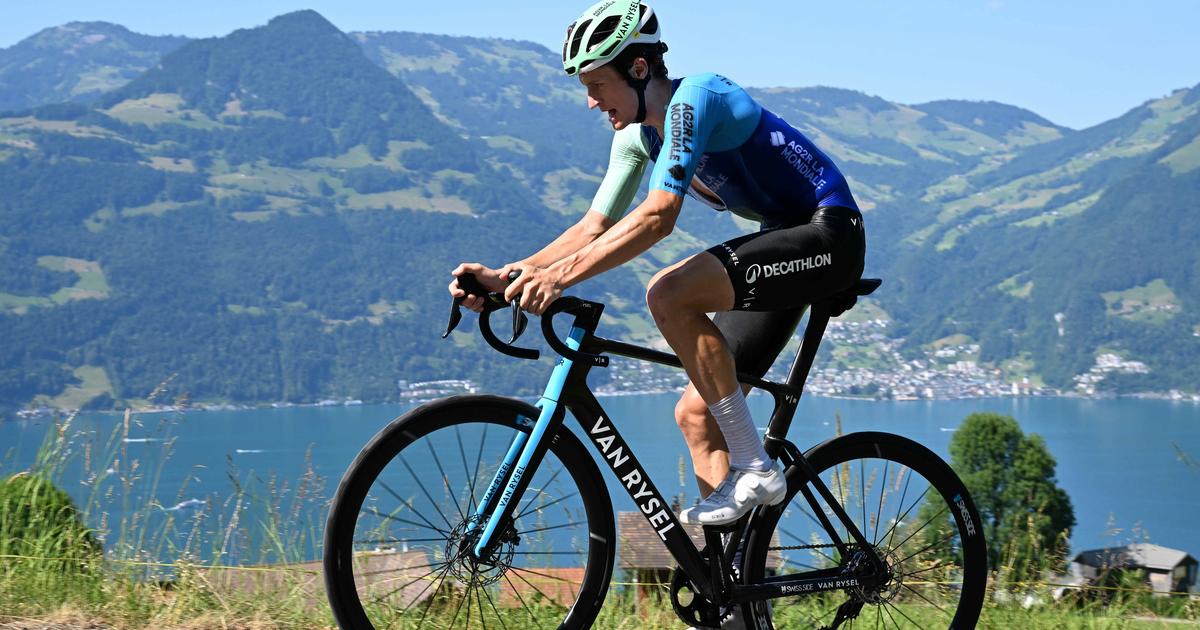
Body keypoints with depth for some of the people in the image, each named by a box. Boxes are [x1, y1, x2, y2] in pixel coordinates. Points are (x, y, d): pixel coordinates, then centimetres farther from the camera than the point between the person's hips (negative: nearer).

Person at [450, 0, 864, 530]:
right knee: (695, 413, 2)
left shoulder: (694, 98, -20)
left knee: (669, 294, -29)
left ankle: (754, 469, -21)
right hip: (783, 241, 10)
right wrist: (506, 276, -6)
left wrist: (560, 275, -37)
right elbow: (595, 227, 7)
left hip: (829, 236, -10)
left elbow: (658, 216, -31)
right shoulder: (636, 136, 7)